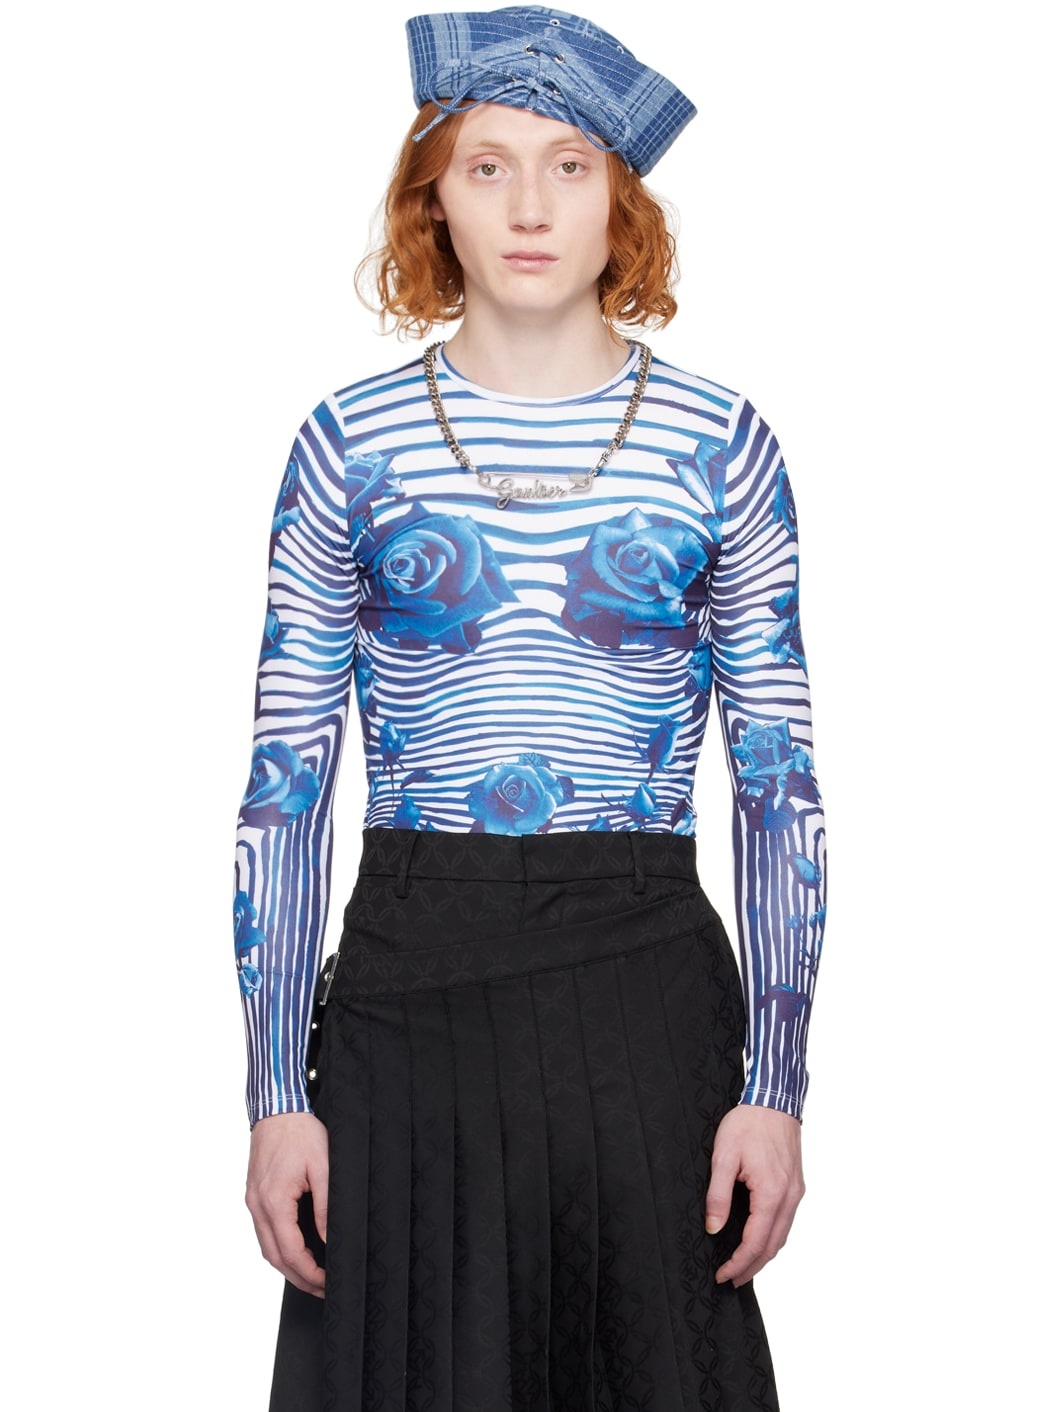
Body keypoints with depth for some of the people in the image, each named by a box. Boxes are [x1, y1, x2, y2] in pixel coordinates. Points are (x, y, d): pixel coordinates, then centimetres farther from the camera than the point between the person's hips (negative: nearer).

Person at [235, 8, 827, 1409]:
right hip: (407, 978, 0)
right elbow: (285, 783, 2)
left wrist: (777, 1088, -4)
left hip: (648, 980, 0)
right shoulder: (351, 442, 2)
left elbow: (781, 783, 2)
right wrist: (277, 1095, -3)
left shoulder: (719, 442, 2)